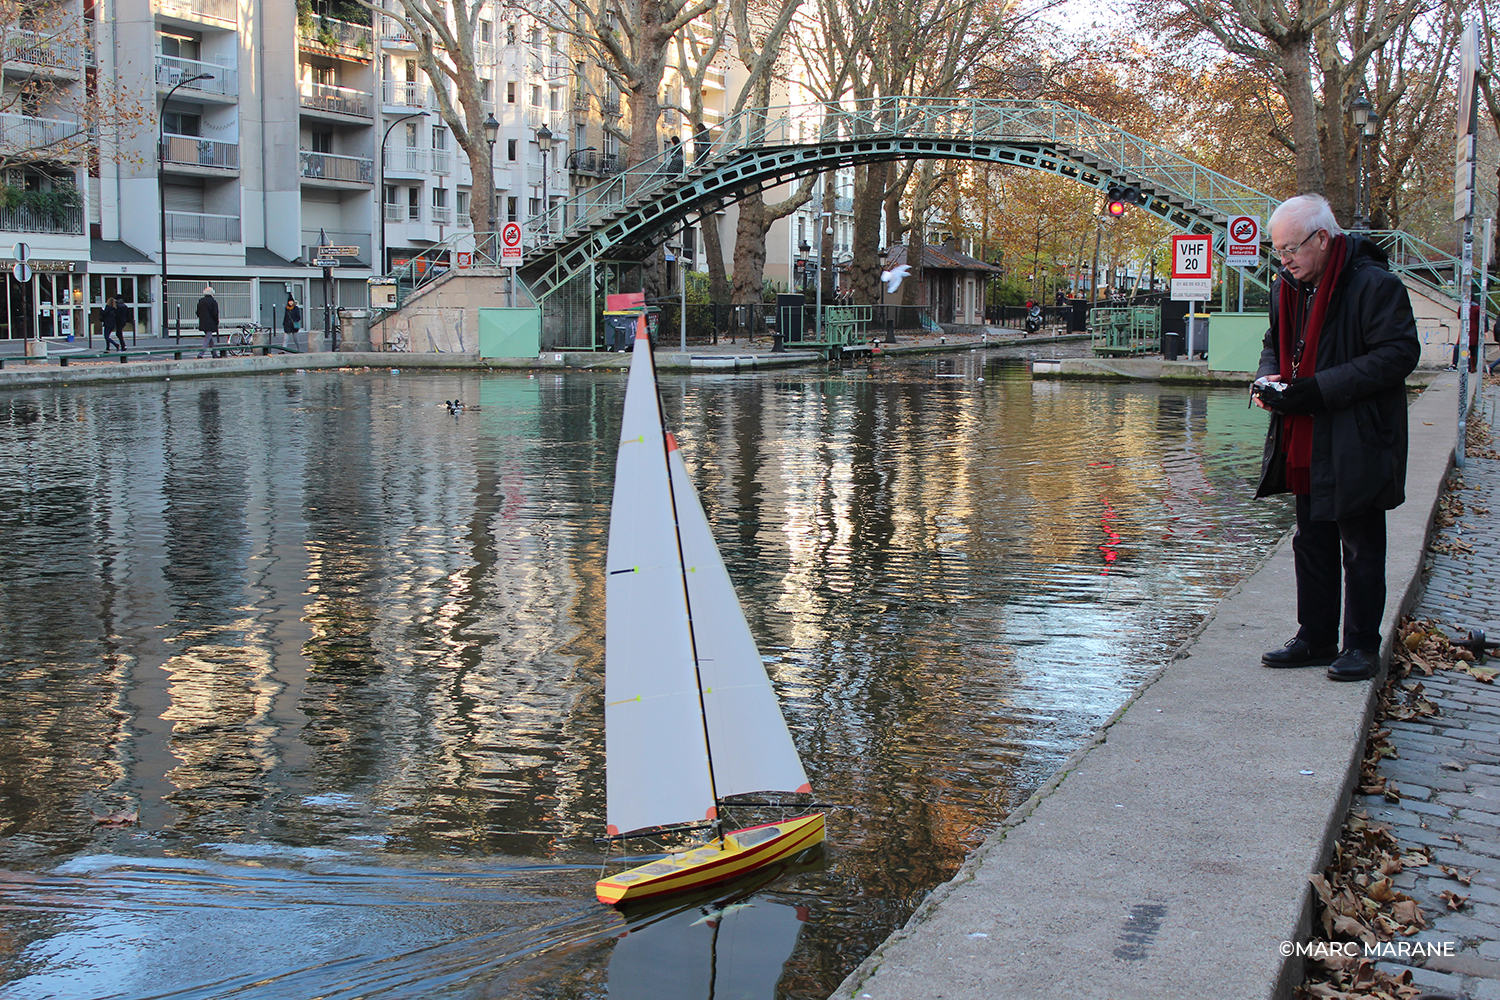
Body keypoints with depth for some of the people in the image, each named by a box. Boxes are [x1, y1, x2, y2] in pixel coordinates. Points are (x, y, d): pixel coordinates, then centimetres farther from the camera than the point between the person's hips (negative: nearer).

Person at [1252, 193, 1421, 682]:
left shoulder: (1374, 285, -14)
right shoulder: (1287, 287, 11)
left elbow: (1398, 353, -19)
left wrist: (1319, 390, -24)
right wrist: (1266, 378, 0)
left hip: (1356, 448, -8)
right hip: (1304, 445, 8)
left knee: (1360, 549, 2)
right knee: (1311, 544, 14)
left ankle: (1361, 646, 12)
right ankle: (1315, 638, 24)